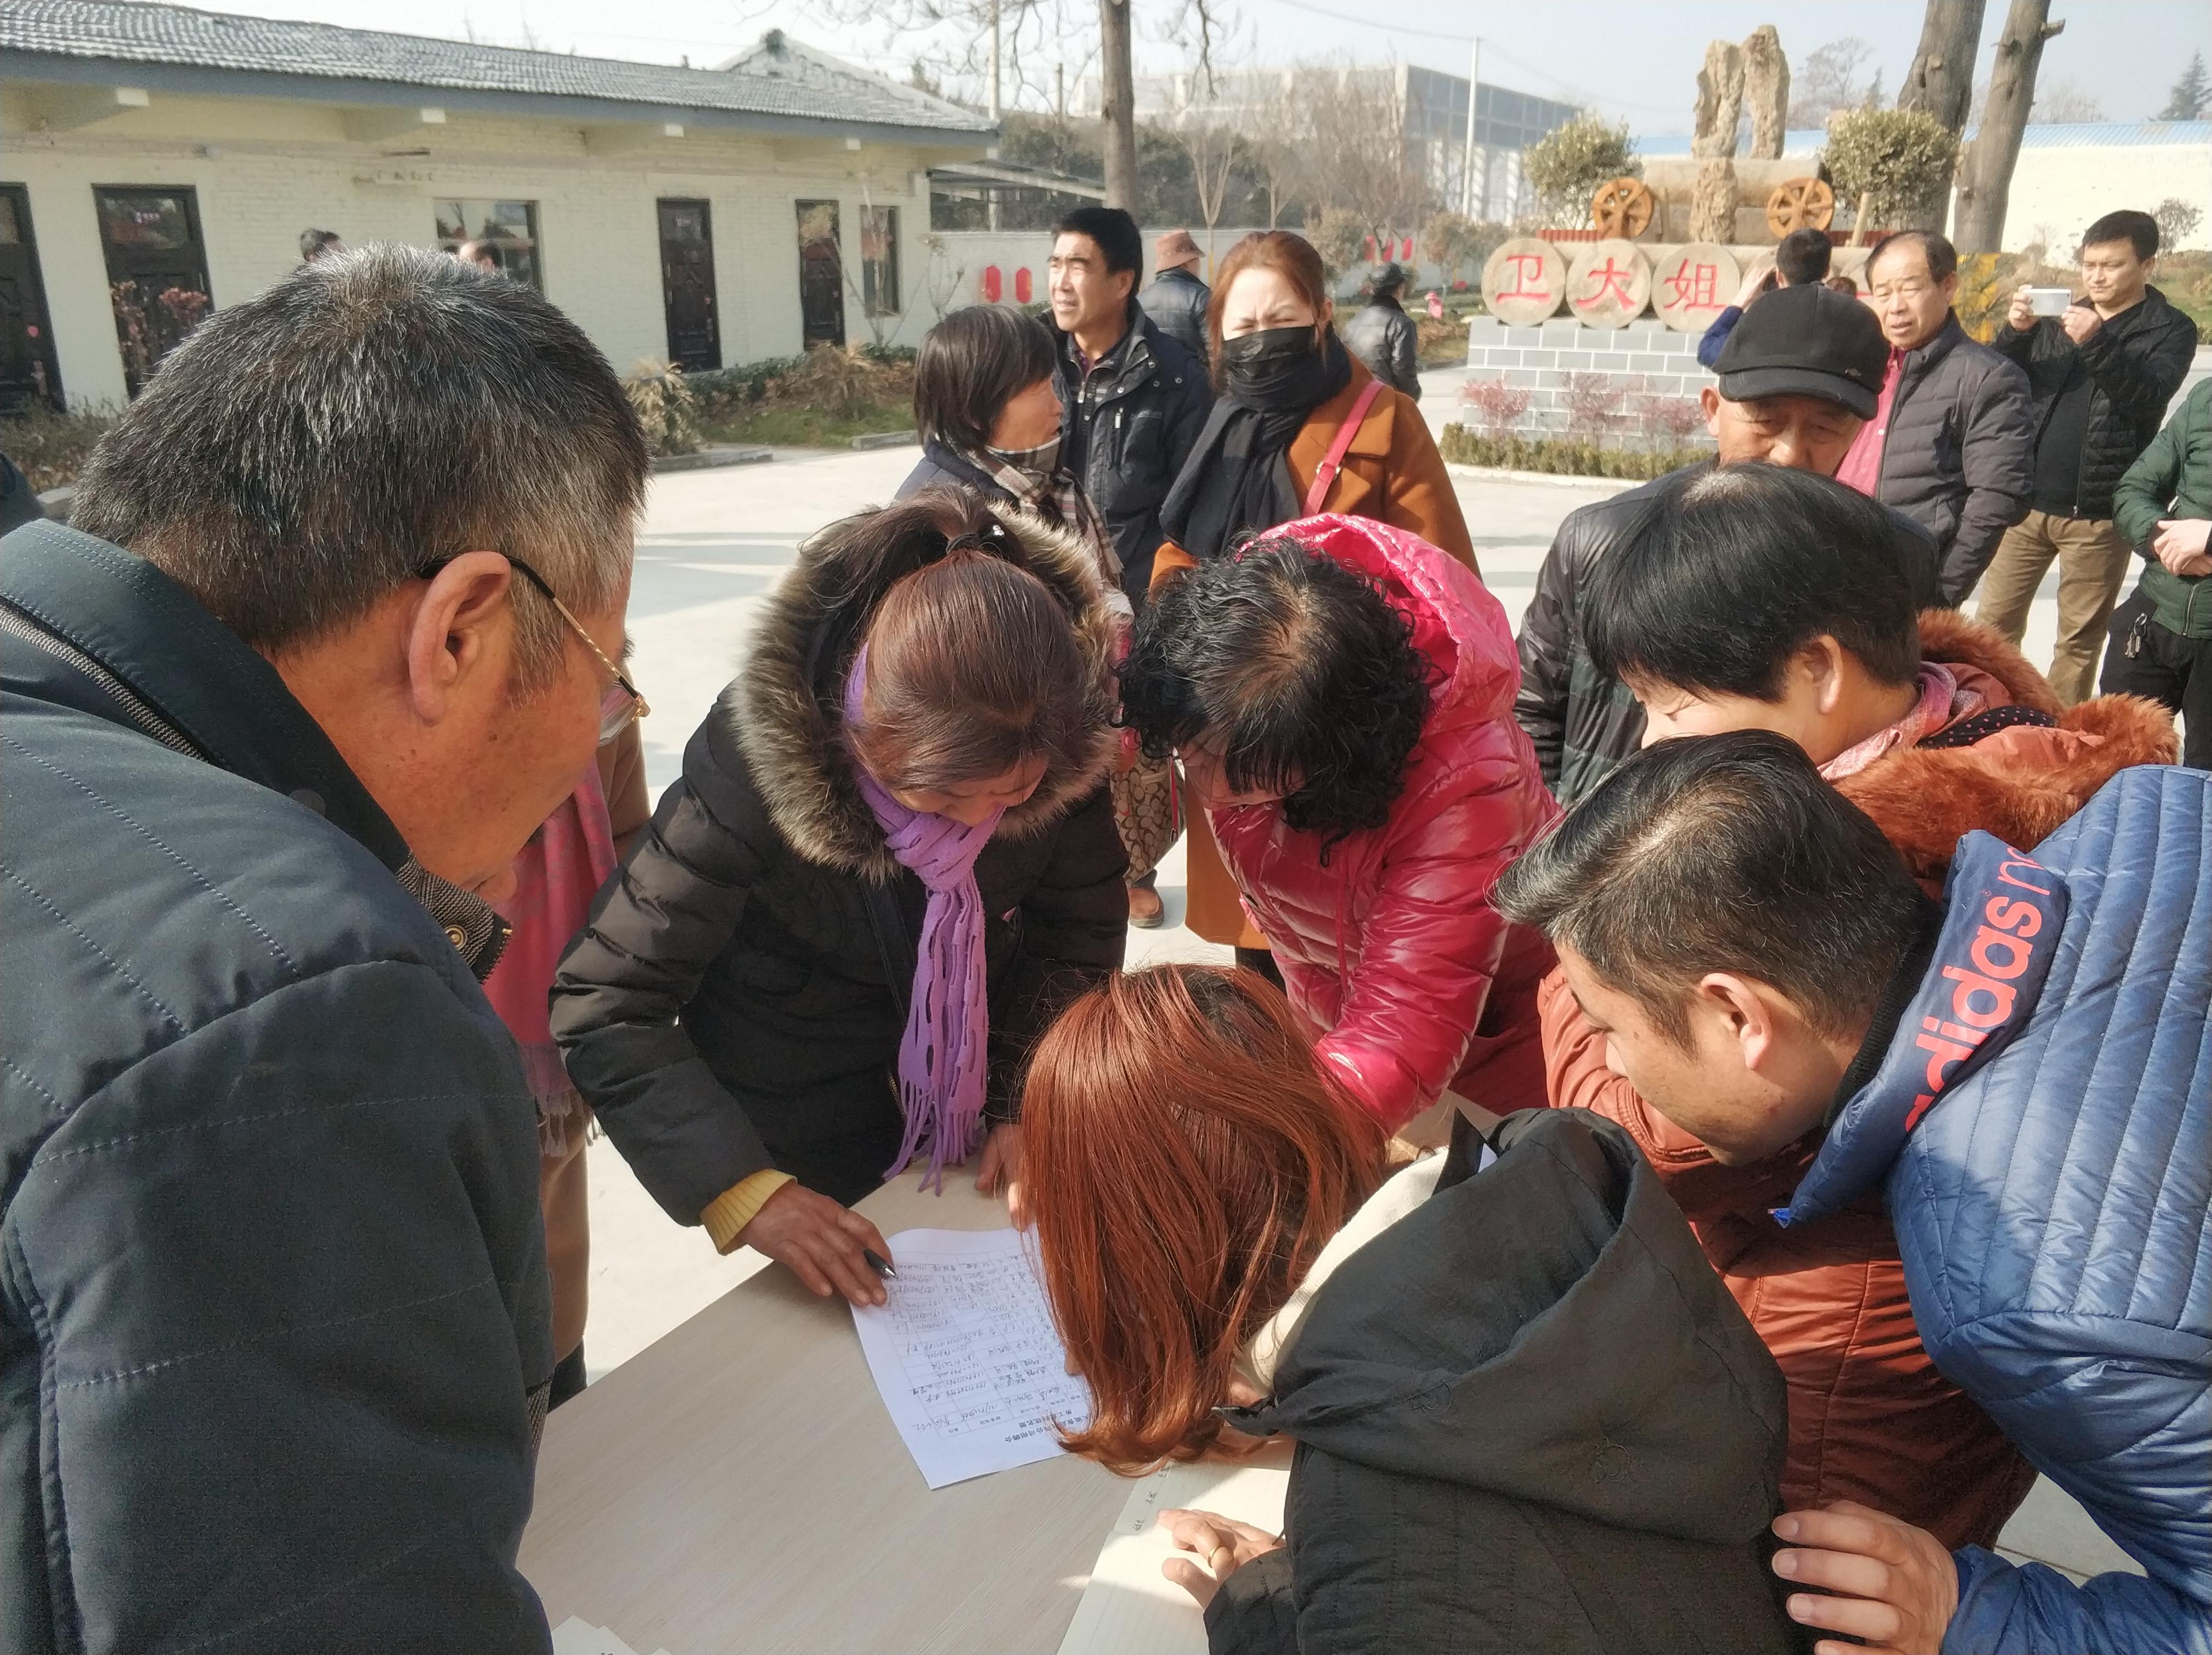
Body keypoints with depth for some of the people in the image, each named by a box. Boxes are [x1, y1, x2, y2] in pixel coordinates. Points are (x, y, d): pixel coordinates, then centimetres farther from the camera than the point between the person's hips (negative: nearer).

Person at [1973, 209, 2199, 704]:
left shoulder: (2171, 330, 1)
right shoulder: (2058, 318, 11)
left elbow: (2148, 396, -15)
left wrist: (2097, 342, -27)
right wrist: (2015, 331, -15)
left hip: (2097, 514, -3)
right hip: (2025, 500, 3)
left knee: (2079, 639, 4)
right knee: (1994, 623, 3)